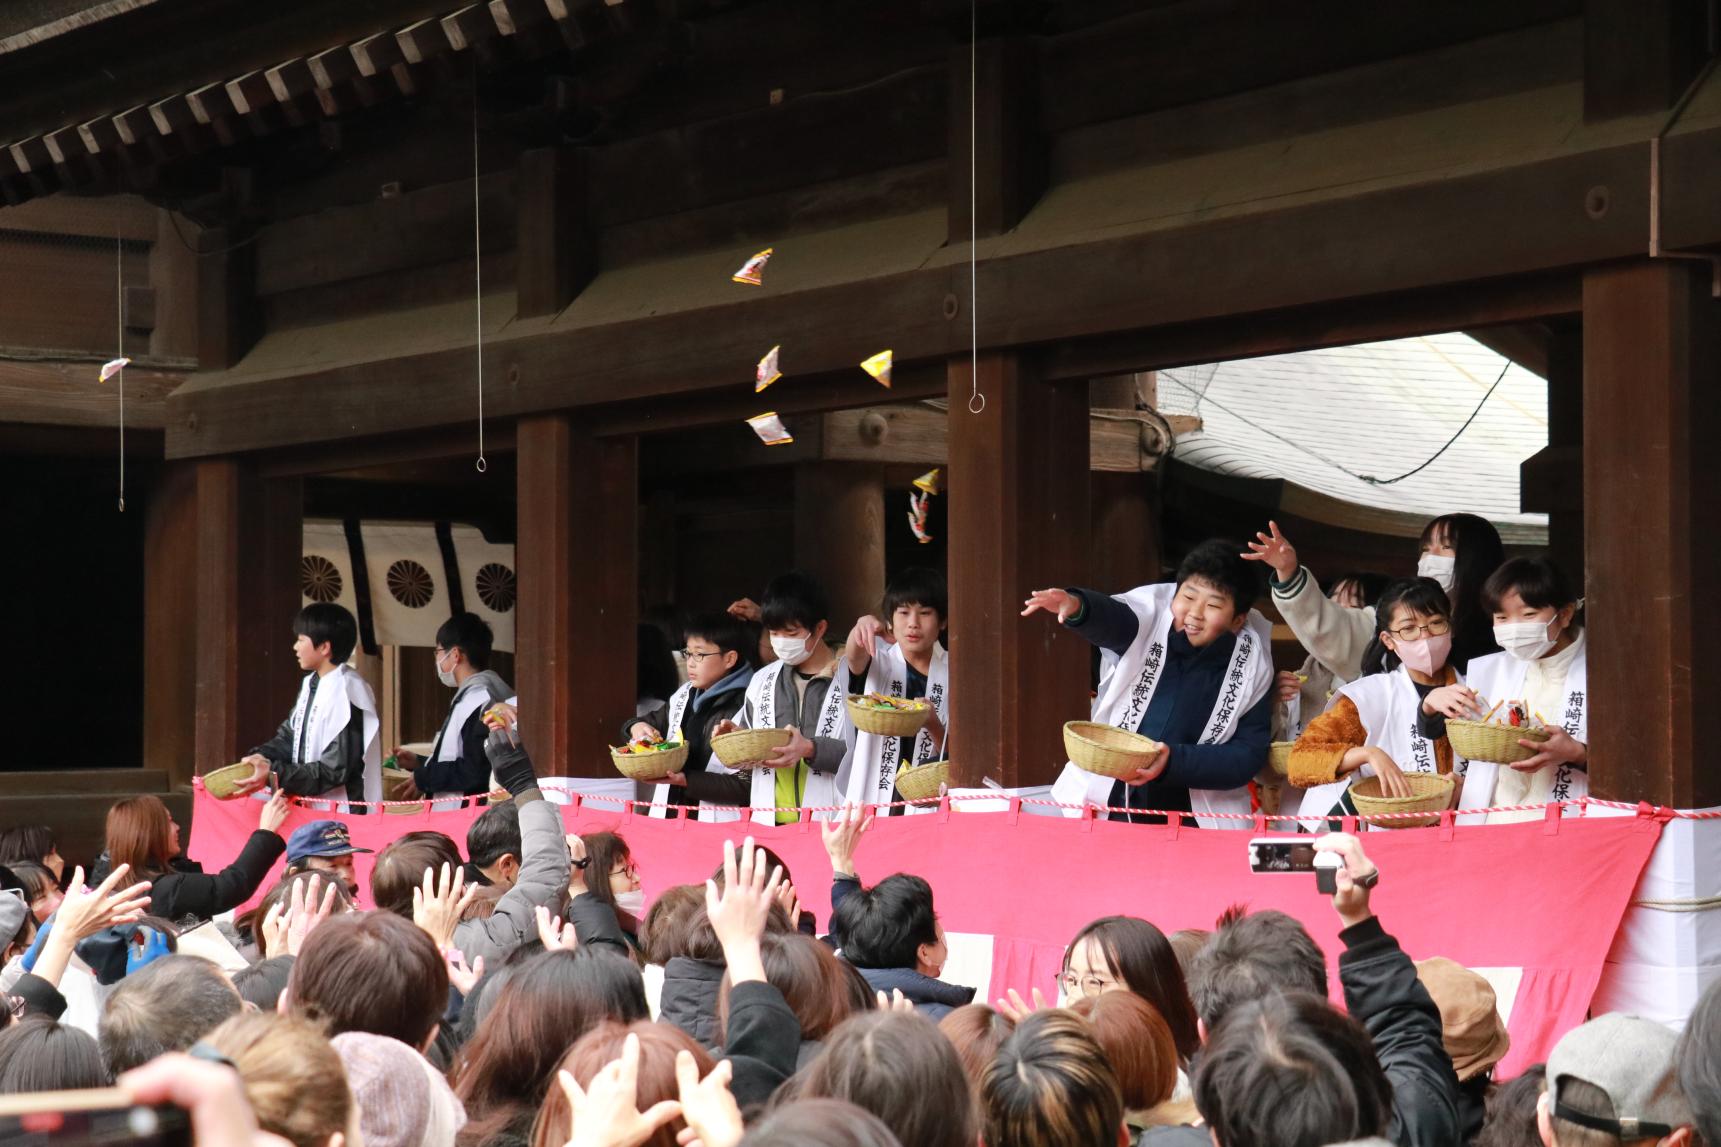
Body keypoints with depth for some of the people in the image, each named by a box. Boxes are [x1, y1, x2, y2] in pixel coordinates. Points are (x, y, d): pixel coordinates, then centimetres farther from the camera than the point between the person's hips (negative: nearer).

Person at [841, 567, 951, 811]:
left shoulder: (953, 672, 5)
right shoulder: (878, 661, 4)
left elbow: (956, 755, 5)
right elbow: (855, 658, -20)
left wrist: (933, 724, -15)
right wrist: (862, 627, -41)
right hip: (872, 799, 0)